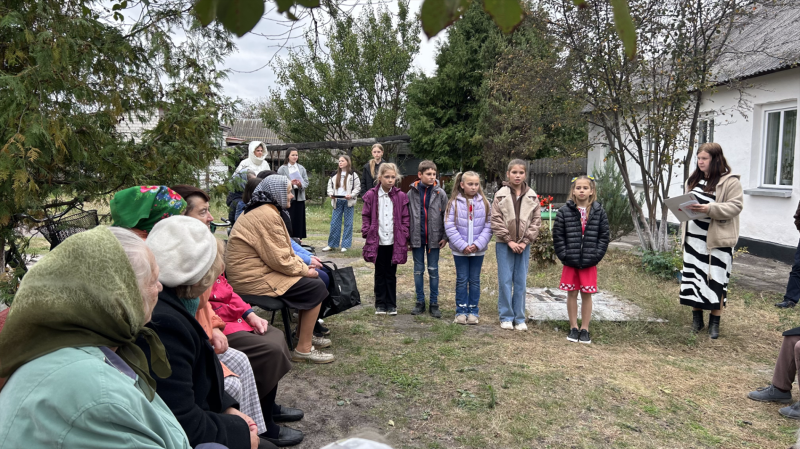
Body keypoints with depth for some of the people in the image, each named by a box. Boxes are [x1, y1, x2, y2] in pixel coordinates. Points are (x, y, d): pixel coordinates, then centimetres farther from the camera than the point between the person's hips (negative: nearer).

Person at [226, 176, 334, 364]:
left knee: (310, 279, 15)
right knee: (315, 288, -10)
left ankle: (304, 334, 27)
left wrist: (302, 264, 6)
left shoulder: (259, 211, 15)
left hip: (254, 271, 11)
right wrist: (304, 270, -7)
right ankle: (304, 349, -4)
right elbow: (280, 259, -21)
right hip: (253, 280, -11)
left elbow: (282, 250, 18)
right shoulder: (267, 215, -19)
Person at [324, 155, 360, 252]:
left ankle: (345, 245, 9)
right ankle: (331, 244, 11)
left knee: (348, 223, 2)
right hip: (337, 201, 3)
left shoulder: (352, 175, 0)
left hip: (348, 201, -3)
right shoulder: (334, 175, 11)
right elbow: (330, 185, 14)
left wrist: (351, 195, -16)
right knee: (334, 223, 4)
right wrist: (331, 193, -5)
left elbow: (357, 187, -2)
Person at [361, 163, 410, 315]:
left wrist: (404, 237, -4)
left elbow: (405, 219, 2)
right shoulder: (371, 196, -1)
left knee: (391, 274, 9)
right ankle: (380, 304, 19)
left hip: (395, 242, 0)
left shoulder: (401, 197, 0)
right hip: (377, 242, 0)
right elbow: (366, 217, 2)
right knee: (380, 273, 11)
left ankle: (391, 304, 18)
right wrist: (367, 234, -5)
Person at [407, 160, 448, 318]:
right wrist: (407, 237, 2)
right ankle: (420, 302, 19)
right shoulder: (412, 193, 1)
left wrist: (445, 237, -5)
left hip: (434, 238, -1)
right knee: (418, 269, 9)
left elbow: (445, 216, 1)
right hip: (417, 237, 1)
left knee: (433, 270, 6)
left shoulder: (440, 193, -1)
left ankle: (434, 304, 14)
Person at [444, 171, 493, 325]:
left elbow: (488, 226, -2)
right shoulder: (454, 203, -6)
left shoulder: (484, 203, 0)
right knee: (462, 280, 7)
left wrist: (478, 244, -13)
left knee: (475, 280, 10)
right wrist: (462, 245, -14)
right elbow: (450, 227, -9)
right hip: (459, 250, -1)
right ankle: (461, 311, 17)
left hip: (478, 250, 1)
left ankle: (473, 311, 20)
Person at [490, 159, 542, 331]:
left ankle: (519, 318, 16)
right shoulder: (501, 195, -3)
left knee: (521, 281, 6)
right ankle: (506, 317, 12)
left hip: (523, 245, 2)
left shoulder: (532, 196, 4)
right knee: (505, 281, 1)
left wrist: (525, 242, -7)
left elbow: (536, 220, 2)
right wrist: (509, 241, -11)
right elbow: (496, 220, -6)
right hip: (505, 244, -2)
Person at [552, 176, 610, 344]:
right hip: (570, 261, 0)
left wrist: (596, 256, -7)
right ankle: (573, 327, 21)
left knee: (587, 294, 7)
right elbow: (557, 235, -1)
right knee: (572, 294, 8)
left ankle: (585, 329, 18)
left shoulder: (599, 212, 1)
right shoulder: (565, 211, -2)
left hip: (589, 262, 0)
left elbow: (604, 236, 2)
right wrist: (564, 255, -8)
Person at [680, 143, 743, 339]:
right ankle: (697, 317, 21)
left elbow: (735, 206, -15)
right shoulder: (694, 180, 15)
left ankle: (715, 322, 10)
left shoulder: (730, 181, -7)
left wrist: (709, 208, -26)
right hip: (693, 237, 6)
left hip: (717, 239, -6)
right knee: (694, 276, 9)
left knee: (716, 279, -1)